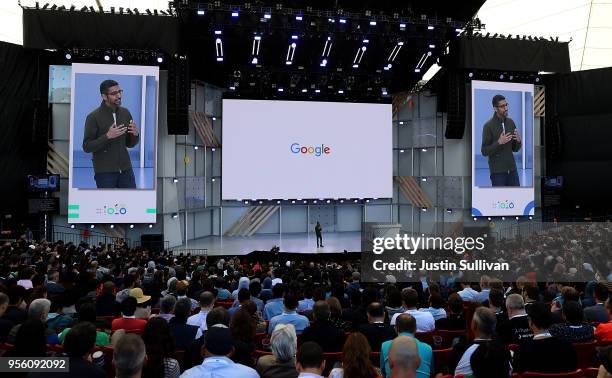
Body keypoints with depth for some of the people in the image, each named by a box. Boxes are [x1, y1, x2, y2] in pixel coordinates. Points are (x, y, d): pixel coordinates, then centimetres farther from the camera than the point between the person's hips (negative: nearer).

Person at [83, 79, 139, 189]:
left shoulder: (125, 113, 5)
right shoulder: (94, 117, -9)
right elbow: (87, 147, -11)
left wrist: (135, 134, -11)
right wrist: (107, 136, -24)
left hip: (125, 169, 4)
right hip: (105, 172, -4)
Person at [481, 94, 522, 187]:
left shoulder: (511, 122, 6)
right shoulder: (488, 126, -10)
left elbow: (515, 149, 10)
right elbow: (484, 151, -11)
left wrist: (518, 141, -11)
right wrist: (499, 142, -23)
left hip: (512, 169, 5)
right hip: (497, 171, -5)